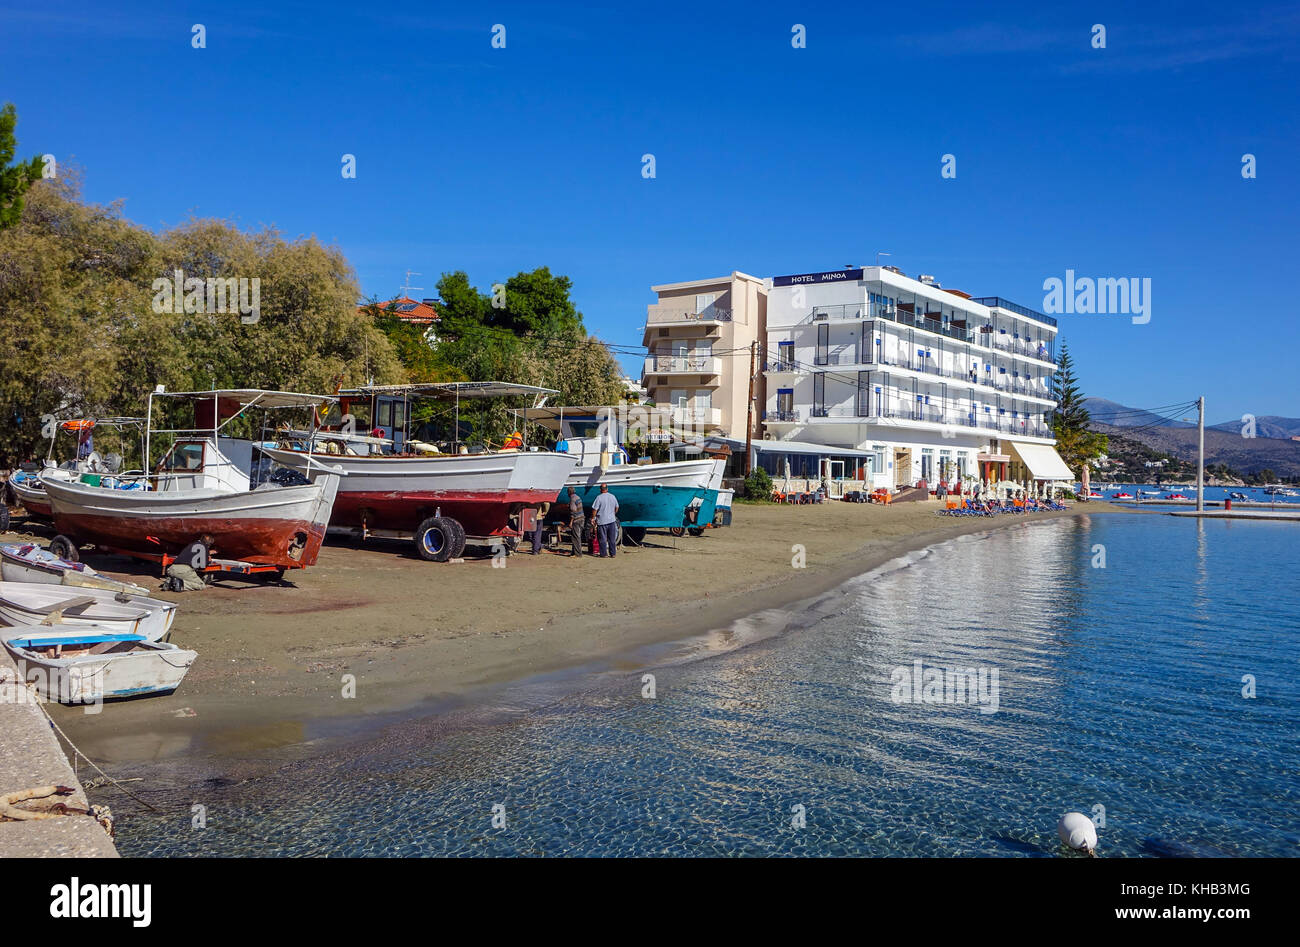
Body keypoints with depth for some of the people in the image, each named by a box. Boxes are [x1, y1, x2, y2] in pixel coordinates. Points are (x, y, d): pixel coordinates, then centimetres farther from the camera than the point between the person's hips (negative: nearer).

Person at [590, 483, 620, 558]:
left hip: (602, 521, -4)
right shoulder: (613, 496, 3)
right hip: (612, 520, 4)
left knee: (602, 539, 4)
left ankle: (603, 554, 6)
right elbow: (616, 508, 14)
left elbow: (594, 509, -13)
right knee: (611, 539, 10)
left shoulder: (599, 498, -13)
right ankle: (612, 554, 12)